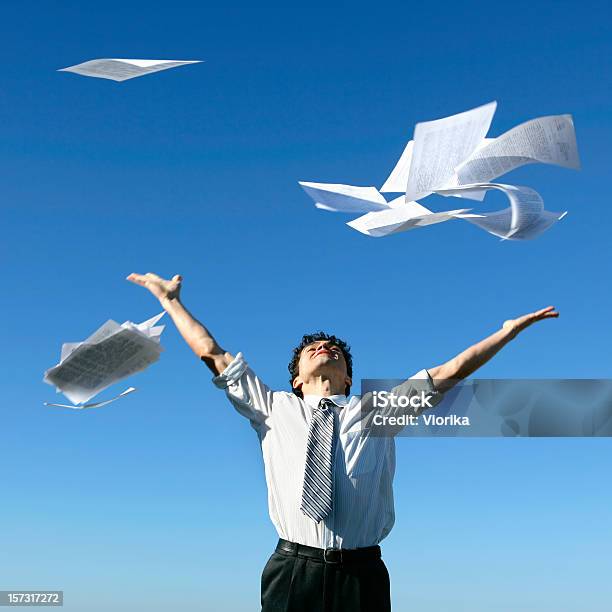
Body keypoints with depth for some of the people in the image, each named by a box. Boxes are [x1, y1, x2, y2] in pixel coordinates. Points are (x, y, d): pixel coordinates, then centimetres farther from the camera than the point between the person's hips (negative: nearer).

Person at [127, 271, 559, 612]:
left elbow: (451, 371, 14)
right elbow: (214, 355, 16)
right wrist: (171, 300, 17)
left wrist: (512, 329, 13)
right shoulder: (274, 409, 15)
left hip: (362, 573, 0)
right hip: (292, 570, 0)